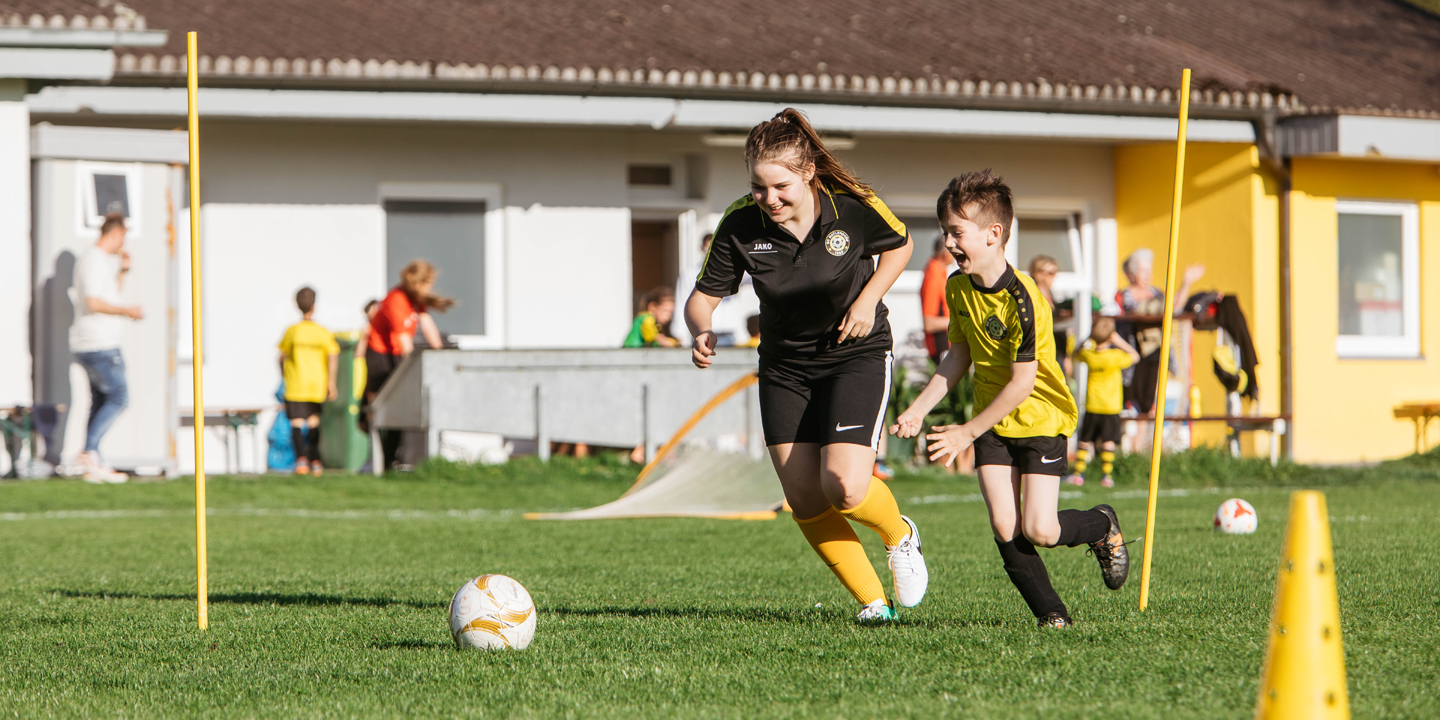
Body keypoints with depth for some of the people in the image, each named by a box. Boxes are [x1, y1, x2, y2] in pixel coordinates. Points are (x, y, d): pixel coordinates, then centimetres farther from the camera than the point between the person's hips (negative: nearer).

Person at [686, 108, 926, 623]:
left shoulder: (855, 208, -19)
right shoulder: (741, 225, -16)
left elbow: (899, 245, 2)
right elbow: (704, 295, -9)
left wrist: (868, 298, -12)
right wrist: (702, 331, -31)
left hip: (857, 354, -3)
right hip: (784, 365, 3)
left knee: (844, 488, -19)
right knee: (804, 501, -2)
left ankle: (899, 535, 16)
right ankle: (874, 602, 15)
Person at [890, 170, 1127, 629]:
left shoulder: (1022, 299, -25)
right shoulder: (958, 289, -2)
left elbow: (1022, 383, -24)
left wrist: (966, 433, -19)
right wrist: (918, 410, 1)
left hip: (1041, 419, -6)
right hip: (991, 423, 6)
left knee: (1038, 530, -10)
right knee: (1004, 527, -9)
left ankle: (1101, 526, 20)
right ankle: (1050, 612, 2)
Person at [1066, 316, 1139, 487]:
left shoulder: (1088, 355, -5)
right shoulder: (1115, 356, -12)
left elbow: (1077, 353, 20)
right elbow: (1135, 357, 5)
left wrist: (1090, 339, 13)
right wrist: (1119, 341, 5)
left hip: (1092, 406, 2)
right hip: (1111, 406, -2)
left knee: (1085, 441, 9)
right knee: (1108, 442, 1)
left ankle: (1078, 473, 8)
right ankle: (1106, 475, -3)